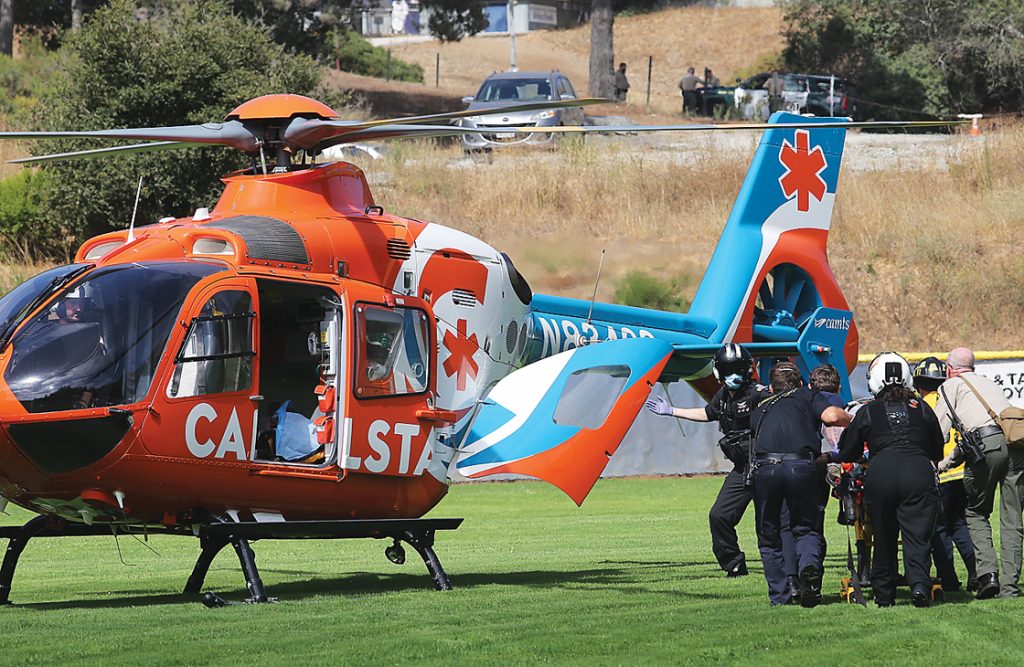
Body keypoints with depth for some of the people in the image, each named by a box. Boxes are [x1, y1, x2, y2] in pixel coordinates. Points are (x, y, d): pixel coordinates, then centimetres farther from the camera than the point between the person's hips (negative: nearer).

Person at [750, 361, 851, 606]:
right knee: (805, 527, 15)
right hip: (801, 465, -1)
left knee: (769, 536, 16)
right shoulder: (807, 396, 22)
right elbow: (832, 416, 3)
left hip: (765, 467, 1)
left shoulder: (758, 409, 32)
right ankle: (809, 563, -16)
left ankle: (779, 598, 12)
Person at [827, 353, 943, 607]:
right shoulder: (922, 408, 18)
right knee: (917, 537, -1)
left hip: (881, 474, 0)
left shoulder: (867, 412, 13)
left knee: (884, 539, 13)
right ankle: (920, 584, -22)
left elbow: (846, 455, 20)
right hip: (919, 472, 0)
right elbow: (937, 451, 28)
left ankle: (884, 594, 17)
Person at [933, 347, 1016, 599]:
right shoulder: (990, 384, 34)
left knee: (977, 514, 11)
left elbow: (938, 434, 10)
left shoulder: (952, 385, 17)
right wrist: (947, 462, 46)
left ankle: (988, 572, -6)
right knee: (1011, 519, 7)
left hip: (987, 445, -5)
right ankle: (1010, 585, 3)